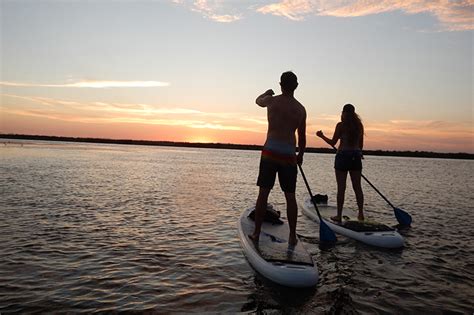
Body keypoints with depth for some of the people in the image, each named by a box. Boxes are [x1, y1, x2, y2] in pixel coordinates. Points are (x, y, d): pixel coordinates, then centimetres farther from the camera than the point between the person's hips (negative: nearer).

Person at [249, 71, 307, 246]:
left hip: (270, 151, -1)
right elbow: (302, 137, 12)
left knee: (263, 192, 4)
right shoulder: (301, 109, 5)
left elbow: (258, 100, 24)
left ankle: (256, 233, 9)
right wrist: (300, 155, 27)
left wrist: (267, 92, 44)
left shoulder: (271, 100, -1)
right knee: (290, 196, 8)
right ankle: (292, 236, 13)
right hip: (289, 155, 2)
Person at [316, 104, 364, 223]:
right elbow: (361, 144, 12)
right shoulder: (359, 125, 7)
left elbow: (333, 143, -4)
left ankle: (339, 215, 3)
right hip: (356, 156, 5)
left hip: (343, 156, -5)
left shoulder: (341, 125, -7)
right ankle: (361, 214, 14)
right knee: (357, 186, 10)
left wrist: (322, 136, 11)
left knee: (341, 187, -1)